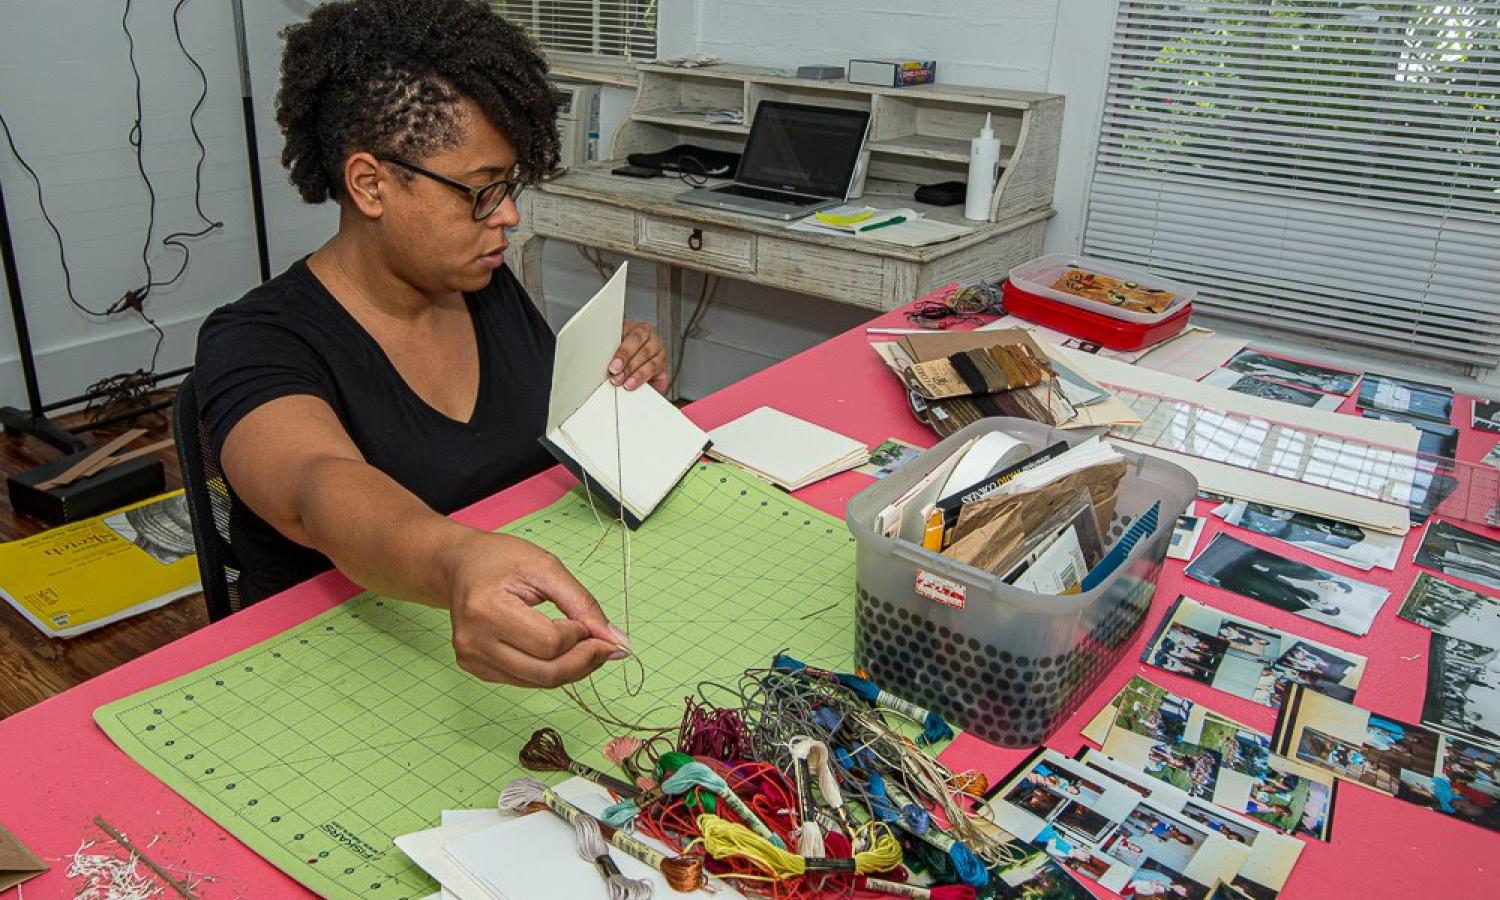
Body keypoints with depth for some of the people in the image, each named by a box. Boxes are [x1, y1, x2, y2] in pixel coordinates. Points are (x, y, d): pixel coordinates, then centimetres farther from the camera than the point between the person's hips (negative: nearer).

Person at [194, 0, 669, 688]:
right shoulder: (254, 345, -15)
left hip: (544, 631, 4)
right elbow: (318, 491, -37)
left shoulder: (493, 288, 4)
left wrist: (618, 396, -4)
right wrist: (455, 564, -58)